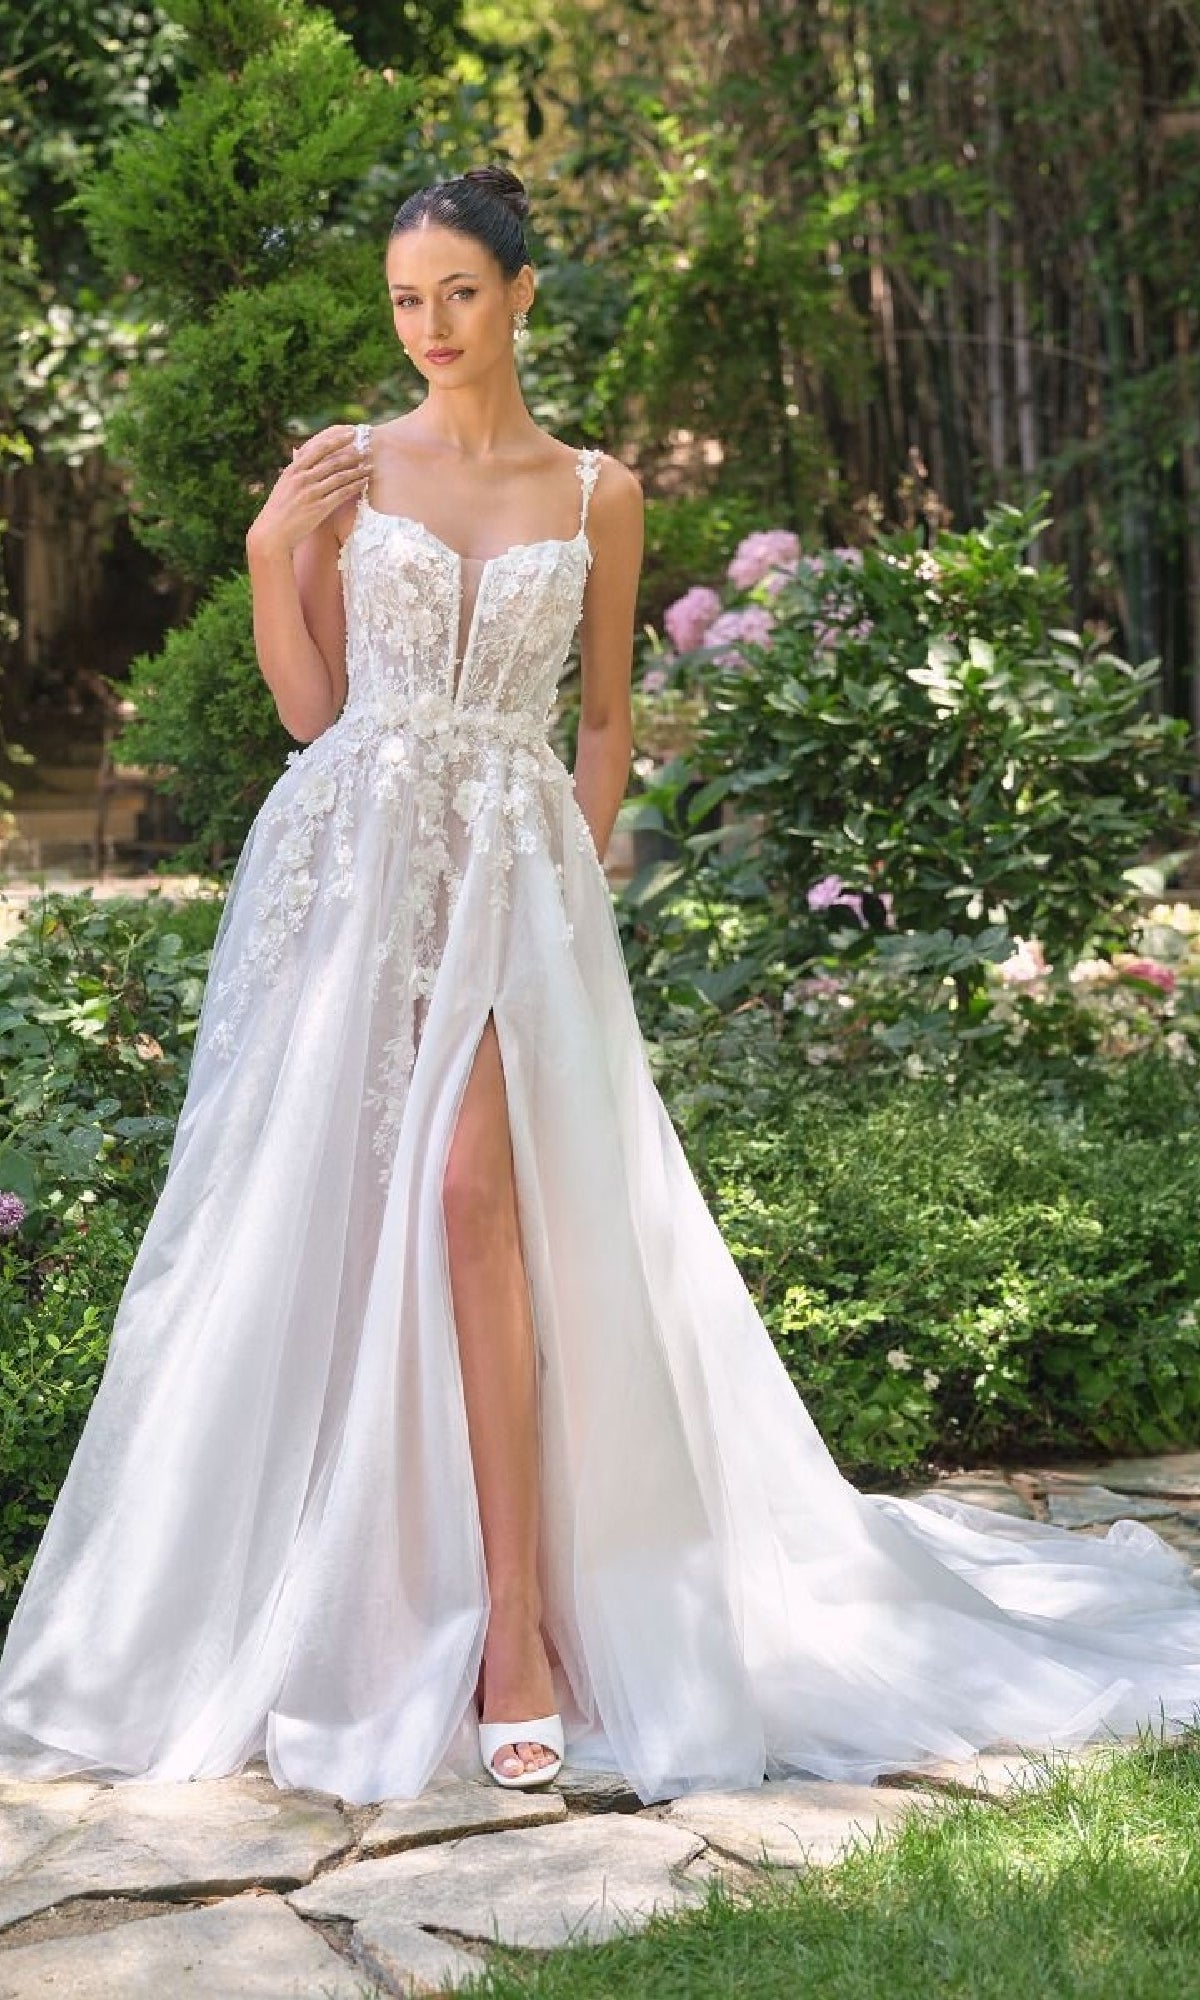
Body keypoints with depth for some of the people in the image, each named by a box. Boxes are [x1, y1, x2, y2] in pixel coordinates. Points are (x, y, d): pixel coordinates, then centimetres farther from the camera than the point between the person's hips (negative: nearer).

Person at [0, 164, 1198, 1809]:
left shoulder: (597, 494, 9)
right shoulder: (345, 468, 9)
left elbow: (607, 718, 12)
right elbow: (308, 705, 8)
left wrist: (578, 887, 1)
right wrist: (268, 551, -4)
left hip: (512, 873, -1)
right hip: (351, 864, 2)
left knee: (468, 1187, -20)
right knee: (326, 1220, 0)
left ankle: (519, 1616, -17)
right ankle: (340, 1600, 14)